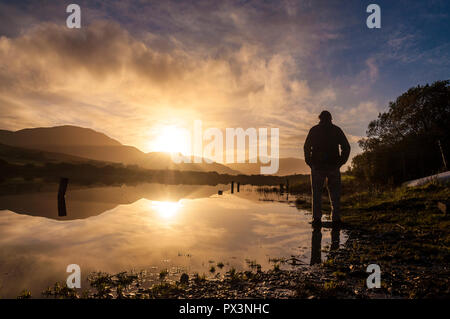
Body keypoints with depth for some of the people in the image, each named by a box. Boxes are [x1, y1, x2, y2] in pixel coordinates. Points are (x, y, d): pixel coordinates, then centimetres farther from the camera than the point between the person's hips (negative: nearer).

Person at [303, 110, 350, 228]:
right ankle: (336, 219, 5)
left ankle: (317, 219, -3)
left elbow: (307, 147, 0)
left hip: (317, 166, -1)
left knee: (316, 193, 3)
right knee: (335, 193, 8)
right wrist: (340, 162, 9)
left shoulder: (314, 130, 6)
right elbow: (346, 147, 4)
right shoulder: (336, 130, 9)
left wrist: (310, 163, 6)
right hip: (333, 166, 1)